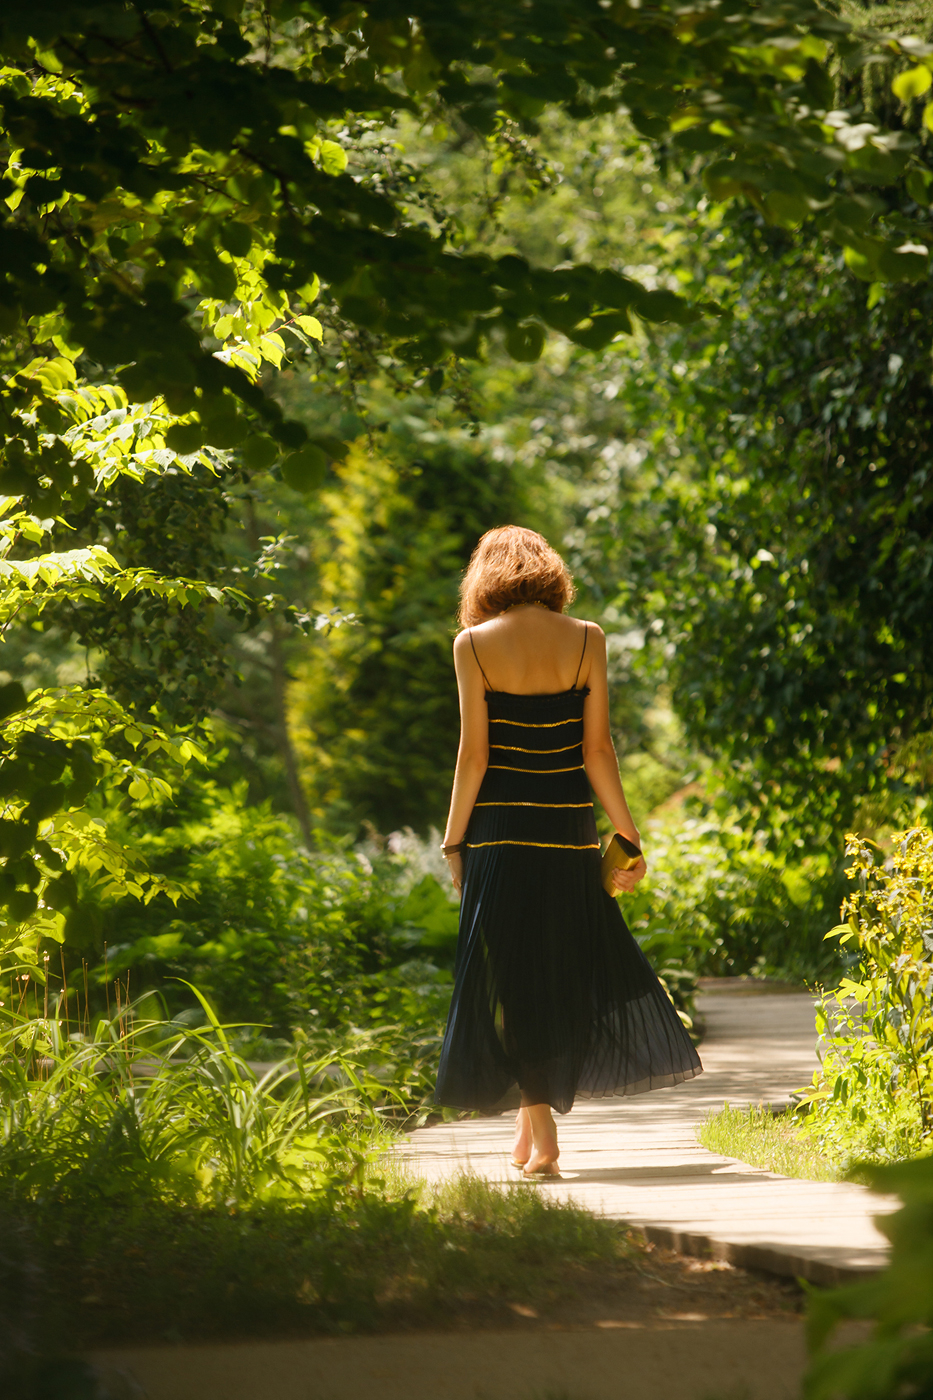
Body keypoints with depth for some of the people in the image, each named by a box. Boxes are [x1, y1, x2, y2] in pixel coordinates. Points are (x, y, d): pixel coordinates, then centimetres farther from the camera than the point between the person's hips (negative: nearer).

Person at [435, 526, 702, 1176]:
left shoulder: (474, 644, -4)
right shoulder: (586, 639, 0)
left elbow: (473, 755, -6)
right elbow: (597, 750, -1)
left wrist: (453, 842, 2)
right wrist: (630, 836, 5)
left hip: (500, 830, -1)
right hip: (569, 828, 2)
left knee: (514, 976, 5)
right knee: (570, 969, 15)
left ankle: (541, 1136, 0)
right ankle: (535, 1117, 18)